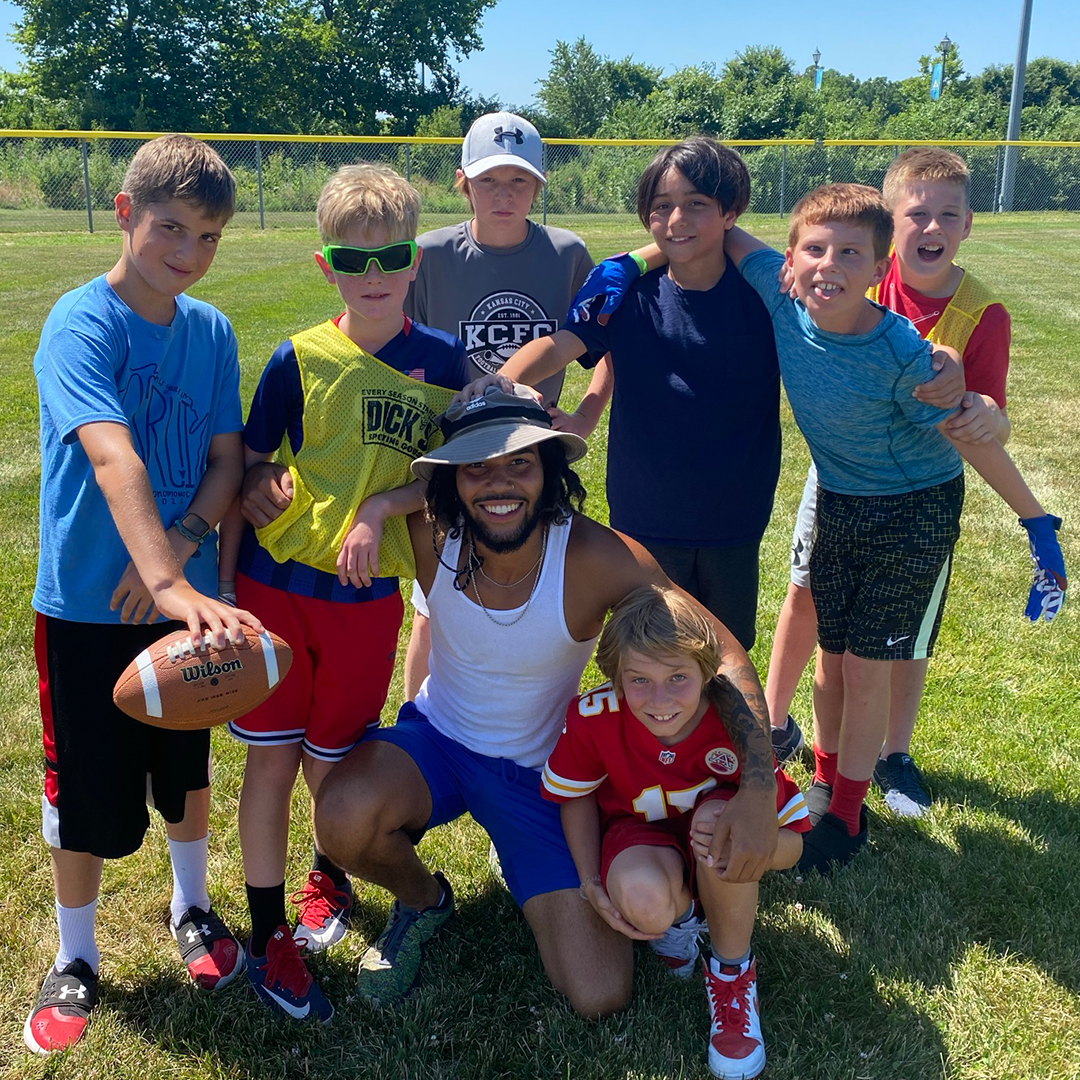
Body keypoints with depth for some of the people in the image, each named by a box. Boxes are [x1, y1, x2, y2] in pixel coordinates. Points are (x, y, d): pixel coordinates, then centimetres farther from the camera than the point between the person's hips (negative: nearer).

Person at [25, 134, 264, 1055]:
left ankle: (191, 907, 44)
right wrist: (173, 582, -45)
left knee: (187, 767, 19)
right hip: (87, 605, -4)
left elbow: (228, 459, 0)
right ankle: (76, 962, 31)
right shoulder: (81, 325, -18)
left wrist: (180, 548, -18)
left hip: (183, 593, 5)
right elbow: (114, 460, -33)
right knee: (87, 791, 7)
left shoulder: (212, 331, 1)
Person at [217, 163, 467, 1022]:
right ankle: (267, 935, 22)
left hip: (369, 592, 0)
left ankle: (329, 876, 42)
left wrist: (380, 507, -14)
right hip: (275, 580, 0)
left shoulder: (443, 359, -3)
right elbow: (250, 462, 5)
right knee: (271, 755, 5)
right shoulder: (300, 359, -4)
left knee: (332, 760, 11)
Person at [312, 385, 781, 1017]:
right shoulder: (432, 538, -20)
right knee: (344, 817, -34)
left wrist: (758, 787, -36)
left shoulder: (596, 558, -25)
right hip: (437, 741, 1)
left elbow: (725, 654, -23)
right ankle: (423, 901, 4)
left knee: (600, 997, -10)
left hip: (542, 773, -1)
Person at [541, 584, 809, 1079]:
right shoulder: (593, 719, -26)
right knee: (643, 900, -37)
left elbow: (790, 845, -20)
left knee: (720, 814, -37)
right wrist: (591, 883, -13)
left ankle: (732, 972, -10)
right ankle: (680, 915, 6)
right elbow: (577, 796, -4)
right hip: (640, 834, 0)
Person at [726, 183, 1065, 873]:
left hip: (917, 512, -4)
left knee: (868, 665, 1)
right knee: (833, 655, 14)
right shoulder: (782, 301, -19)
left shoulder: (902, 352, -29)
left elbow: (972, 438, -18)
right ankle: (827, 781, 37)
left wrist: (1039, 524, -11)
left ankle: (848, 811, 21)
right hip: (838, 503, 4)